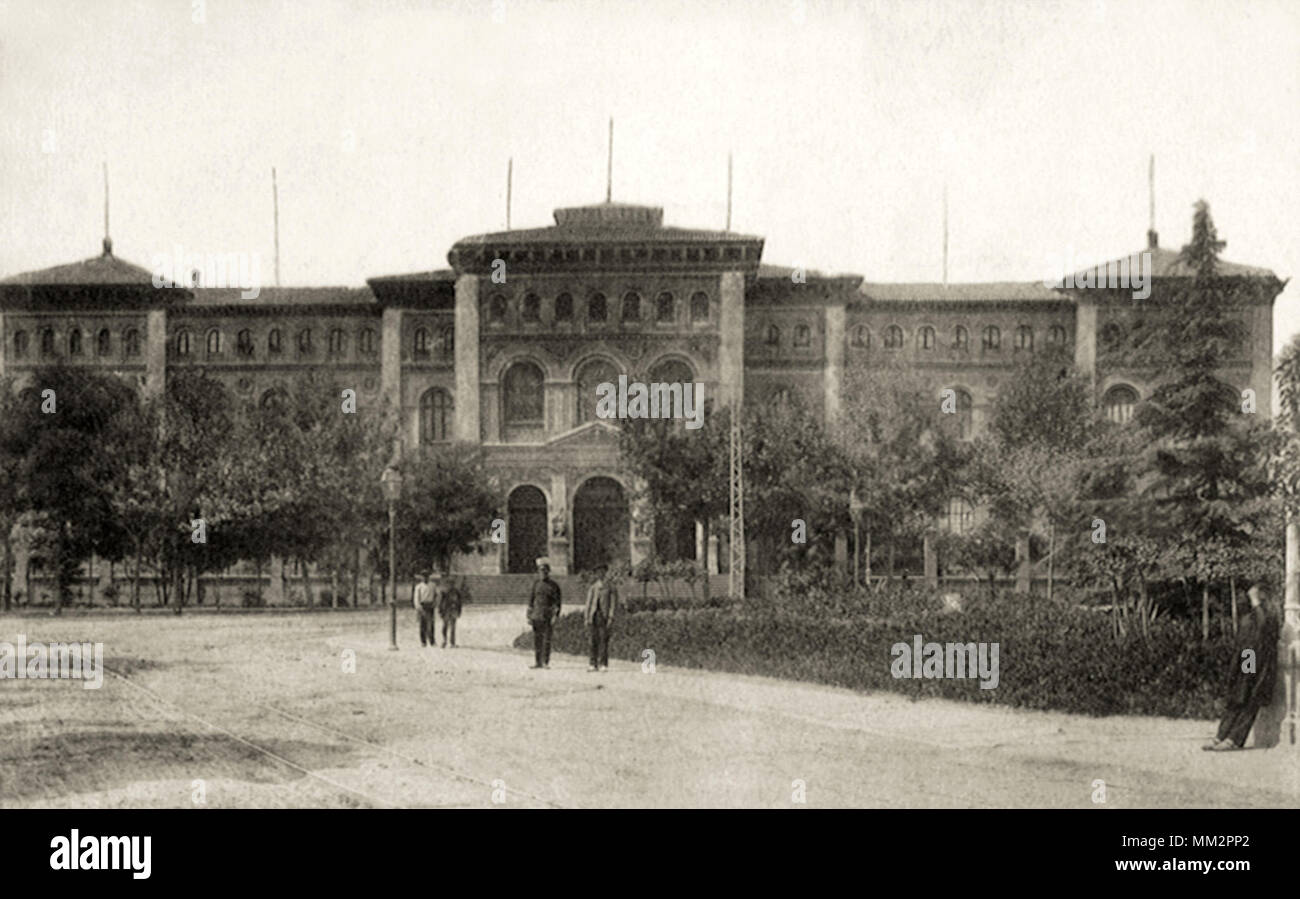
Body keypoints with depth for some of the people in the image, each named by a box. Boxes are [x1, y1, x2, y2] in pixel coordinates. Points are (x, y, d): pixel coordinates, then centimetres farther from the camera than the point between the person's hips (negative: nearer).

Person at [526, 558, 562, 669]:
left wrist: (555, 617, -11)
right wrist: (529, 616, 6)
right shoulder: (536, 584, 9)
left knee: (546, 639, -3)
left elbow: (557, 602, -3)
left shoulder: (554, 586, 0)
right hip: (536, 616, 3)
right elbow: (530, 600, 11)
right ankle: (537, 662, 7)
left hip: (548, 617, -3)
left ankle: (546, 663, 1)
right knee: (536, 639, 2)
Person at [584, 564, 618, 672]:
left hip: (604, 615, -4)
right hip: (594, 615, 4)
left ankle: (604, 664, -9)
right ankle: (594, 664, 6)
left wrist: (610, 617, -10)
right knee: (594, 640, 4)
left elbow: (612, 602, -2)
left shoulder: (610, 586, 1)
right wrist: (587, 617, 11)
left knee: (603, 639, -9)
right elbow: (589, 602, 15)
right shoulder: (593, 586, 14)